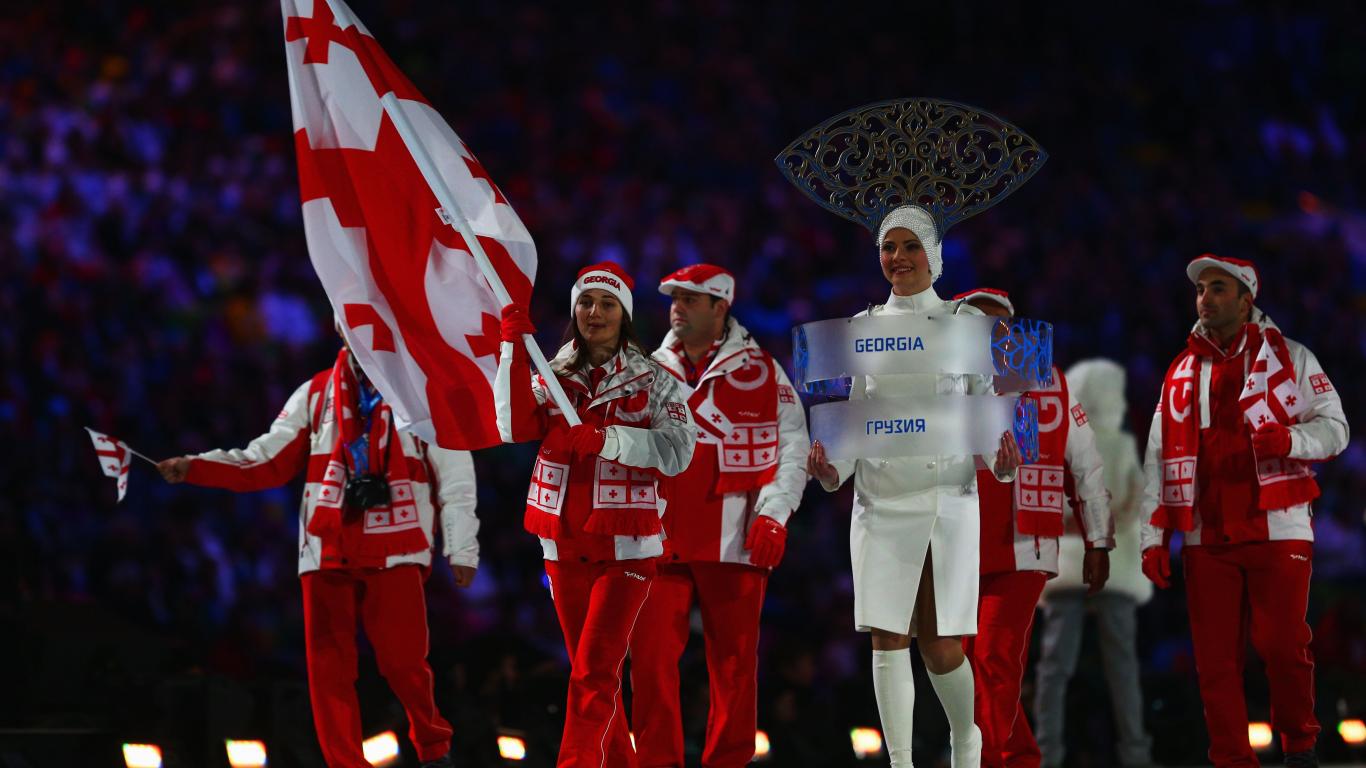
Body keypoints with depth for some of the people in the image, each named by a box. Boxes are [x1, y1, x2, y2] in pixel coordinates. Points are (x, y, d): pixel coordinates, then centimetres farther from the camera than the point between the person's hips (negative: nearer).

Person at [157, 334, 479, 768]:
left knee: (403, 663, -8)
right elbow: (269, 460, 8)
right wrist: (193, 468, -4)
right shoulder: (316, 394, 13)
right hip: (327, 553, 3)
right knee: (329, 668, -2)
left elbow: (454, 474, 6)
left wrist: (461, 549, 2)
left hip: (396, 552, -3)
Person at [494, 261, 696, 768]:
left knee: (594, 672, -13)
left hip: (626, 546, -4)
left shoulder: (652, 380, 1)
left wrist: (602, 439, -21)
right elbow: (516, 427, -9)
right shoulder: (553, 376, 9)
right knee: (590, 673, 10)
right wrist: (515, 347, -14)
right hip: (564, 545, 4)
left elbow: (677, 450, -12)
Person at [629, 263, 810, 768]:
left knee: (733, 660, 1)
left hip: (734, 538, -2)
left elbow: (792, 447, 4)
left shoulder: (761, 372, 6)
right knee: (651, 654, -5)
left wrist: (773, 514, -8)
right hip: (660, 537, 2)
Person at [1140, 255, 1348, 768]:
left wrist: (1288, 439, -20)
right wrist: (1154, 537, 6)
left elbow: (1334, 427, 1)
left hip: (1276, 531, -3)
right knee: (1215, 660, -1)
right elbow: (1159, 461, 14)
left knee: (1282, 646, -10)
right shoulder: (1181, 374, 16)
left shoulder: (1288, 357, 6)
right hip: (1207, 539, 3)